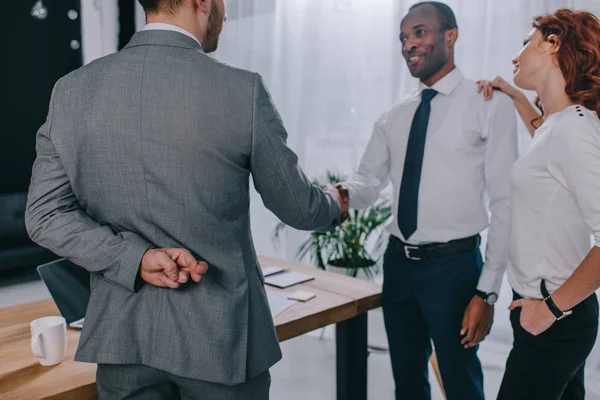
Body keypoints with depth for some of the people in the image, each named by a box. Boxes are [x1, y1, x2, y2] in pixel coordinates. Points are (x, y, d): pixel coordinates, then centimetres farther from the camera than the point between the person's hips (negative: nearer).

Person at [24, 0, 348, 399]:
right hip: (220, 333, -3)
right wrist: (335, 205, 16)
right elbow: (297, 208, -5)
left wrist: (135, 258, -11)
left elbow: (46, 213, -4)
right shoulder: (242, 90, -16)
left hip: (124, 333, 3)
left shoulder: (72, 90, -4)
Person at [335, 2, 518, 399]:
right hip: (398, 263, 5)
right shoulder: (394, 117, 8)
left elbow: (505, 204, -11)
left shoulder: (490, 105, -9)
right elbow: (369, 182, 8)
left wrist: (487, 291, -13)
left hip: (454, 266, -5)